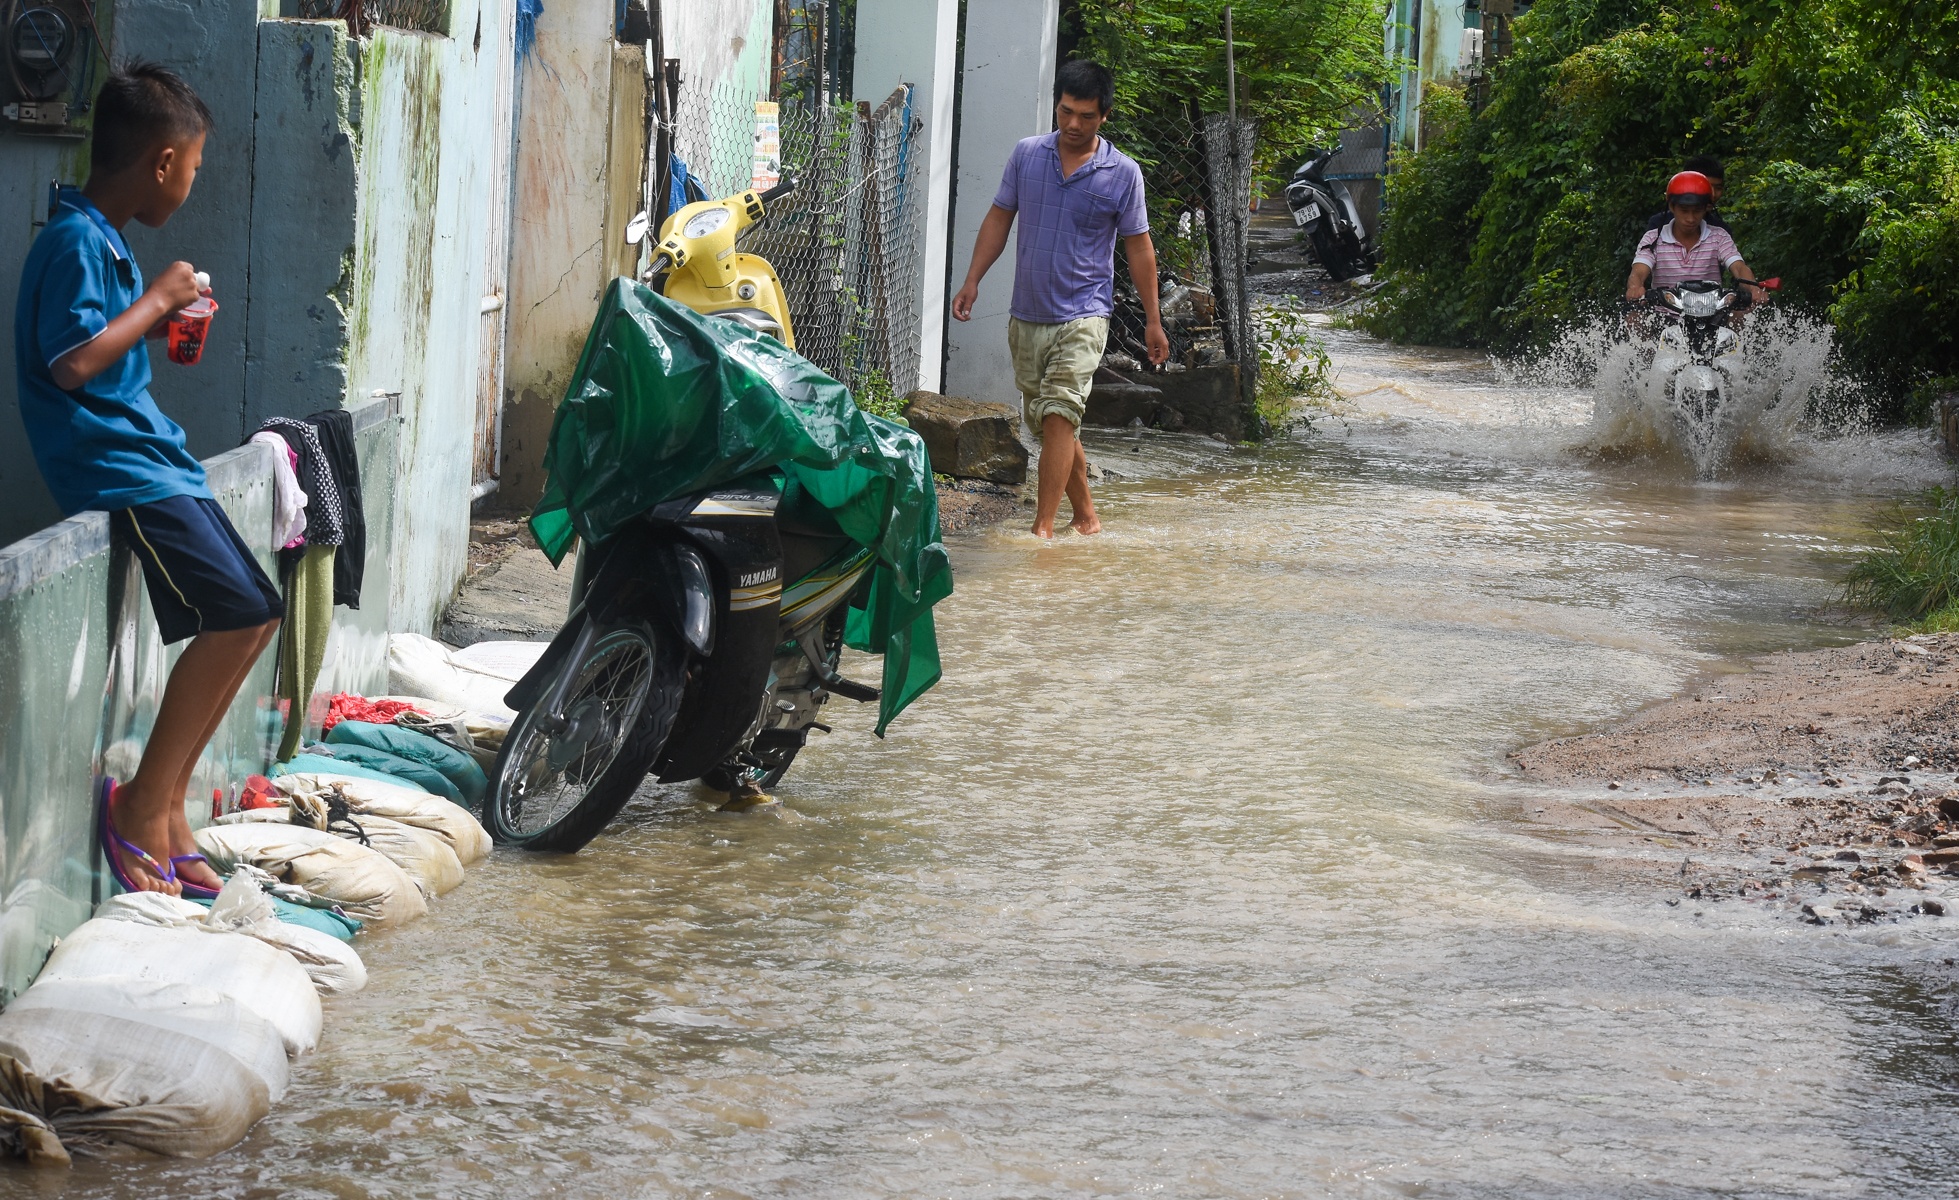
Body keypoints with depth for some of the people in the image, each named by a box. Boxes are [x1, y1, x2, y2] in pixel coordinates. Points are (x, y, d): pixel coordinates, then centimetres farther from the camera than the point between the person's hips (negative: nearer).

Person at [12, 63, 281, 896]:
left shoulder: (103, 240, 16)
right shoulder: (77, 241, -14)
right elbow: (71, 360, -24)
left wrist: (161, 322, 17)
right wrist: (157, 298, -14)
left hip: (151, 460, 11)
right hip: (112, 467, -11)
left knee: (254, 615, 8)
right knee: (233, 613, -19)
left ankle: (165, 806, 12)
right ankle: (142, 806, -9)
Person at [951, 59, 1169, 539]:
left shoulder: (1123, 174, -2)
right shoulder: (1026, 155, 4)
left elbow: (1139, 247, 4)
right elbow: (999, 219, 12)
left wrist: (1153, 320, 5)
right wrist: (973, 280, 3)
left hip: (1082, 315, -4)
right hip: (1027, 315, 4)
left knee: (1059, 416, -18)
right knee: (1047, 424, 11)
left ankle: (1043, 528, -19)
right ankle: (1086, 517, 25)